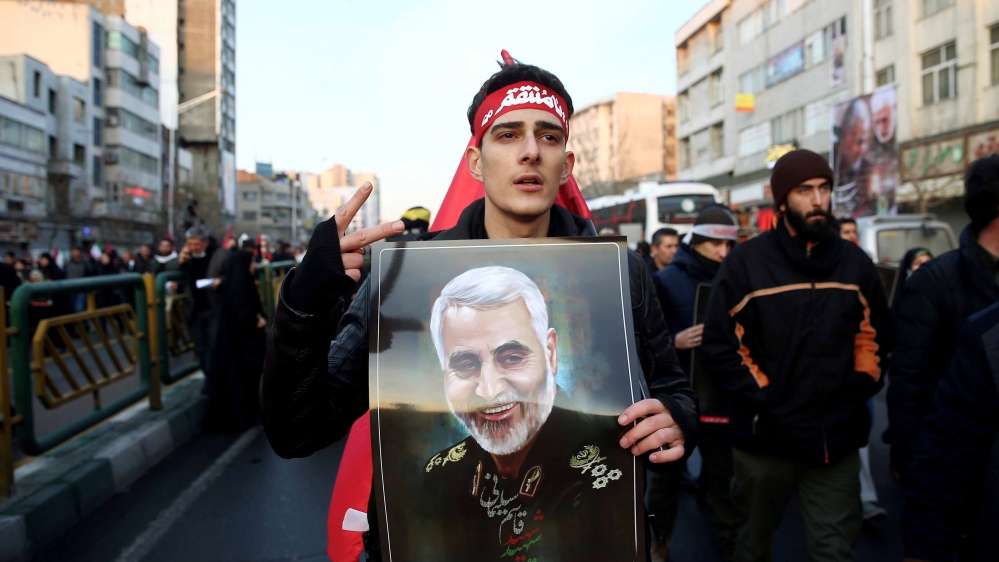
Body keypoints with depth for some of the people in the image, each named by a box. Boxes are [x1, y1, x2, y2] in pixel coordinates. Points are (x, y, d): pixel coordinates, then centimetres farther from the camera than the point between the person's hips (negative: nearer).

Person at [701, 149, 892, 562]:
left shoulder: (855, 262, 6)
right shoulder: (746, 262, -7)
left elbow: (875, 337, 16)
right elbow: (718, 347, -9)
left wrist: (860, 389, 4)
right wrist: (763, 399, -13)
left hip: (837, 440, 3)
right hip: (765, 436, -2)